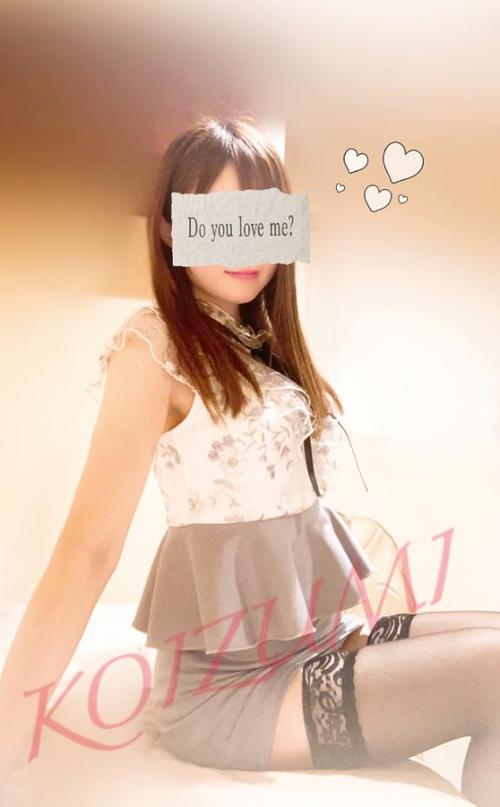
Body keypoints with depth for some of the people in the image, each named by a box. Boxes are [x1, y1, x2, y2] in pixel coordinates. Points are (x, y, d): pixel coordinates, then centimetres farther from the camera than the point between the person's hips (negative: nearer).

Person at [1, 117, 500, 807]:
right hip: (229, 679, -8)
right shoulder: (155, 346, -12)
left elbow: (294, 499, 11)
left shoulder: (263, 343, 12)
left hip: (319, 633, 8)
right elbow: (90, 546, -20)